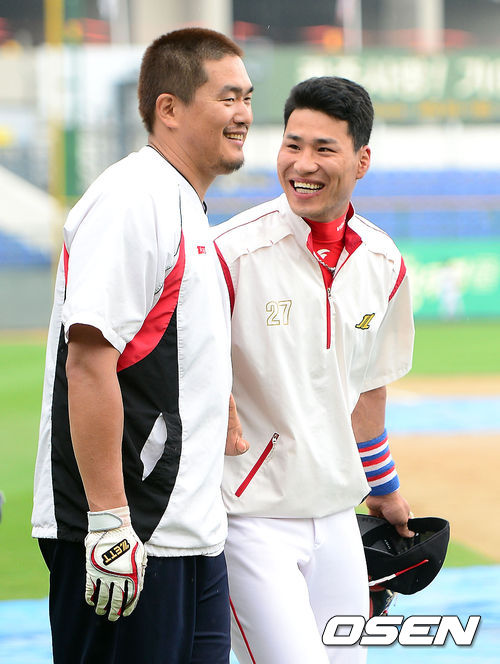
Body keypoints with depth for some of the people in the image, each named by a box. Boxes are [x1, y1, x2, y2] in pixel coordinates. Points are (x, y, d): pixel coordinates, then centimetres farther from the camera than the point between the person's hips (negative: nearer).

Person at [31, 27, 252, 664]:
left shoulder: (187, 212, 19)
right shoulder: (131, 199, -13)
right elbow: (89, 362, -20)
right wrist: (108, 525, -24)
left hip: (190, 533, 10)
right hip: (125, 538, -10)